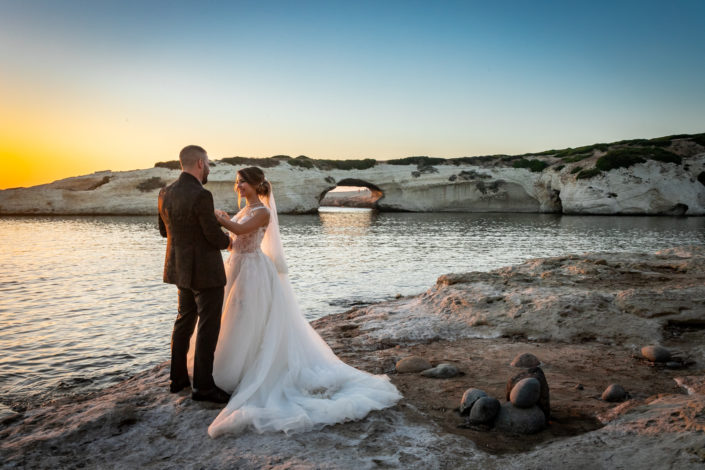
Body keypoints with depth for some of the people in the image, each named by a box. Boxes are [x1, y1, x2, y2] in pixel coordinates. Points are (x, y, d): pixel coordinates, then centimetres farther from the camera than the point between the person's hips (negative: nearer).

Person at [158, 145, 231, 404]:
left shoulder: (165, 193, 3)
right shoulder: (201, 195, -23)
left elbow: (164, 230, 13)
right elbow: (215, 236, -19)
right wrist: (228, 240, 3)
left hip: (180, 267, 8)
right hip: (205, 270, -8)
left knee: (184, 320, 19)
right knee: (208, 326, 2)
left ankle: (178, 377, 28)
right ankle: (203, 385, 9)